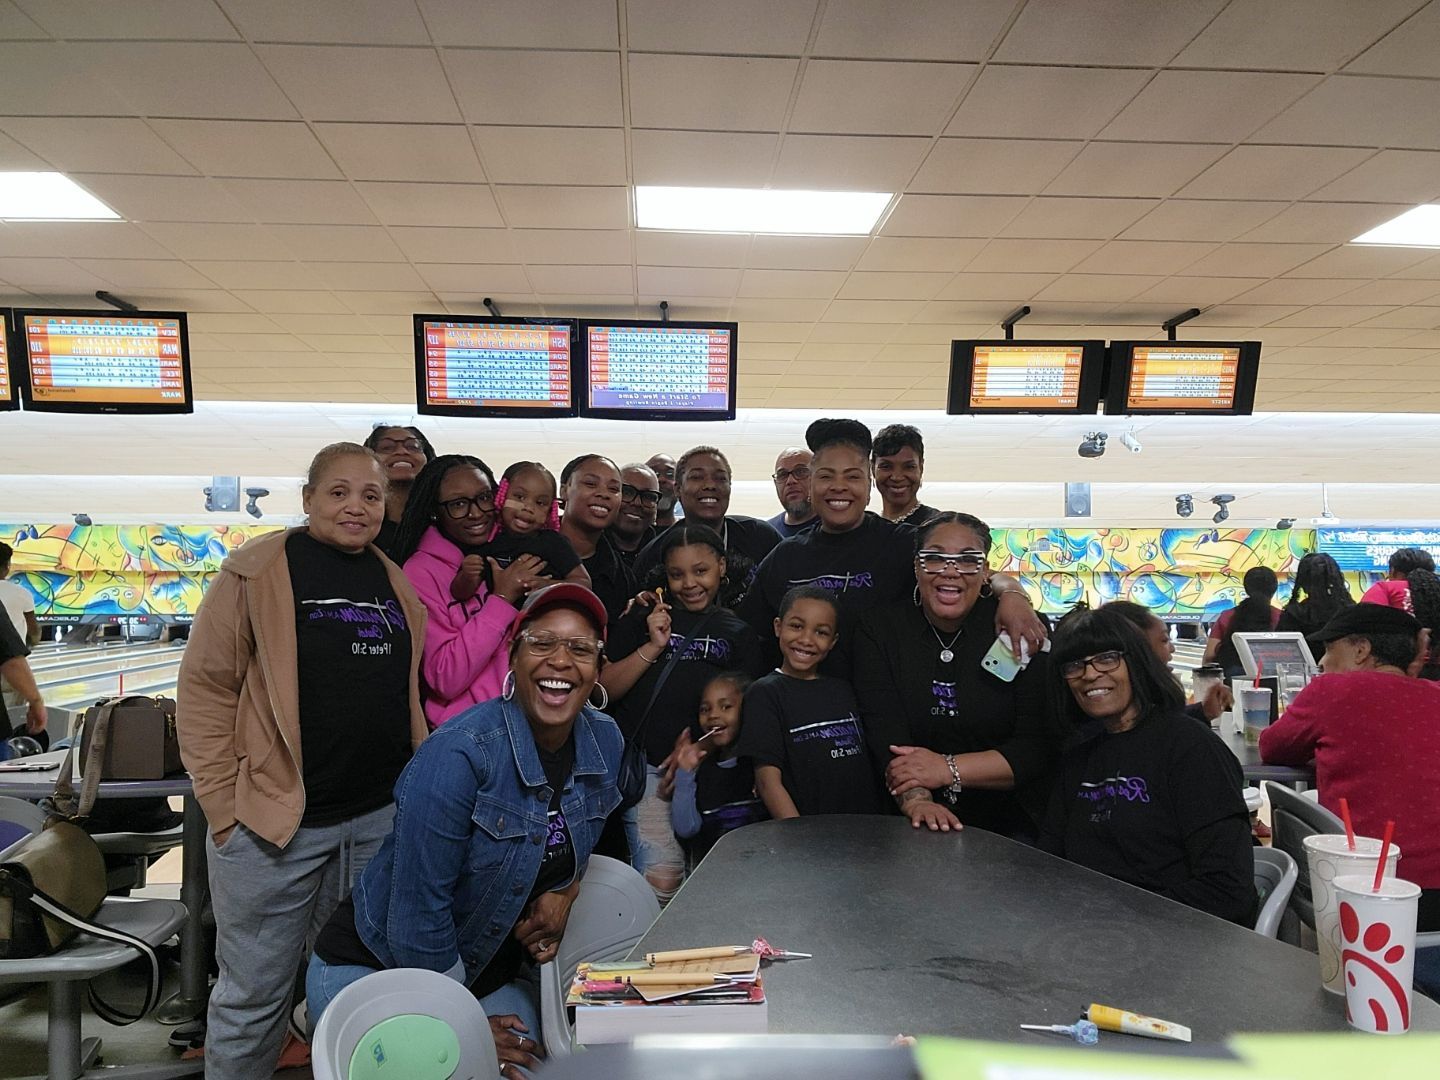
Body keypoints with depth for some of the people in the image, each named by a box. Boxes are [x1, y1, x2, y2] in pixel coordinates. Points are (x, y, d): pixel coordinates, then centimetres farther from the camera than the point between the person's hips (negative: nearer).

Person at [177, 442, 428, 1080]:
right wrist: (225, 808, -12)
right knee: (254, 998, 11)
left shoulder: (395, 584, 7)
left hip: (380, 818, 5)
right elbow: (204, 689, -9)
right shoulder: (258, 571, -8)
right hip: (274, 818, -4)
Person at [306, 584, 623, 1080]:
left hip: (491, 972, 6)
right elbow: (417, 912, -24)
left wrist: (565, 895, -11)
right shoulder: (458, 755, -29)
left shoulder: (606, 741, -10)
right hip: (372, 971, -5)